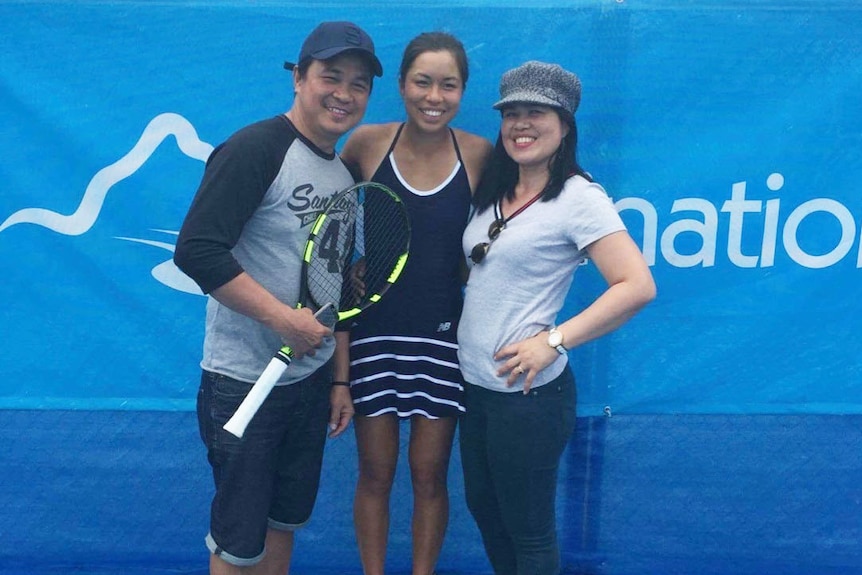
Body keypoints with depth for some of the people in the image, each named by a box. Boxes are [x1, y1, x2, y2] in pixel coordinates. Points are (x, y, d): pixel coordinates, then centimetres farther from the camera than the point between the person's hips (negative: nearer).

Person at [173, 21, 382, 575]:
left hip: (312, 378, 7)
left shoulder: (347, 171, 9)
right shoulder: (256, 149, -14)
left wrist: (339, 378, 14)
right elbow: (196, 250, -23)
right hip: (245, 380, -7)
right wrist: (284, 318, -23)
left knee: (285, 522, 19)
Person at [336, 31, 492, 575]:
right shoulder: (366, 143, -6)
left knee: (430, 474, 11)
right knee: (375, 472, 10)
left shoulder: (481, 154, -6)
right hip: (374, 330, 0)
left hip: (442, 335, 0)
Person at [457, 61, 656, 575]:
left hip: (528, 390, -7)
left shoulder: (578, 197, -15)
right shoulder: (494, 191, 8)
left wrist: (554, 341, -22)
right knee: (483, 507, 22)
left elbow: (638, 286, -22)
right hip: (474, 382, 8)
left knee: (527, 529, 9)